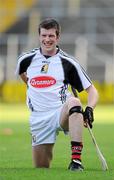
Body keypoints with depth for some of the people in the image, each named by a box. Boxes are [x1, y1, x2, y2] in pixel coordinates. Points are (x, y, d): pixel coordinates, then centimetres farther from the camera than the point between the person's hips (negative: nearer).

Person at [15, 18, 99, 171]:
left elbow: (92, 90, -1)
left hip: (61, 113, -3)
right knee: (41, 168, 1)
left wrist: (89, 109, -19)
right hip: (39, 118, 3)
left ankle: (76, 160, -44)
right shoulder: (26, 60, 6)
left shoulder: (68, 62, -1)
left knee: (74, 102, -39)